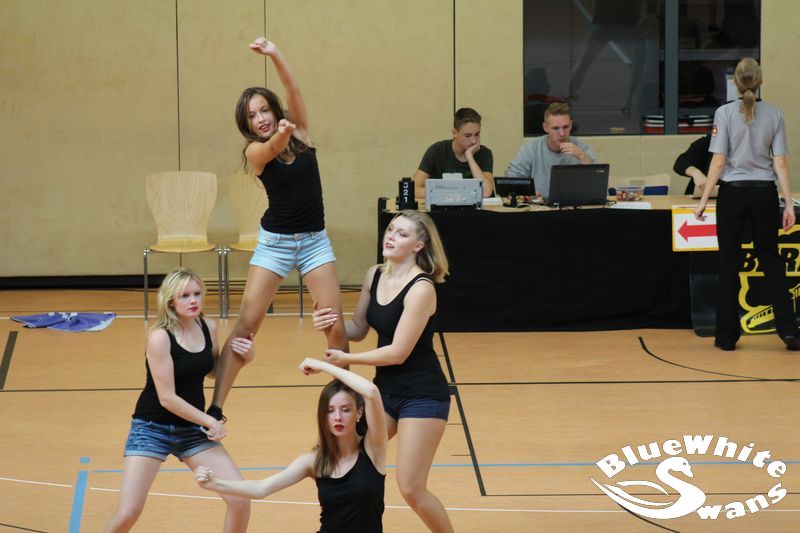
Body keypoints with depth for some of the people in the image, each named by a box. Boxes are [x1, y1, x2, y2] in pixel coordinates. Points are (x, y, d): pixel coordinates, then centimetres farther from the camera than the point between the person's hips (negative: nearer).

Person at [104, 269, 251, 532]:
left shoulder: (208, 328, -2)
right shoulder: (160, 337, -20)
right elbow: (167, 397, -21)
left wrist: (240, 355, -1)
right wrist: (209, 421, -15)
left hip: (193, 428, 5)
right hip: (152, 428, -5)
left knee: (241, 499, -7)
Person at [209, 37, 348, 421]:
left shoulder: (299, 133, 0)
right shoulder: (254, 151, -8)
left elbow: (293, 91, -15)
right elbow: (272, 149, -32)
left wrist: (275, 55, -29)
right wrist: (280, 135, -55)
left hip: (315, 240, 2)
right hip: (274, 242, -2)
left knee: (334, 325, -4)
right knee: (245, 325, -7)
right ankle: (215, 407, -5)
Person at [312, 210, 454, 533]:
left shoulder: (421, 288, -21)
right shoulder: (374, 276, 1)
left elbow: (398, 352, -23)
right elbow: (358, 330, 11)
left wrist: (346, 359, -15)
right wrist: (331, 324, -11)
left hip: (422, 395, -7)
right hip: (385, 388, 7)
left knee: (411, 489, -6)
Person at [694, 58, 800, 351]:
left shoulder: (725, 113, -8)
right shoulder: (774, 114, -1)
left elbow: (718, 162, -10)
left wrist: (704, 200, -5)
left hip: (733, 194, -2)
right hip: (764, 194, 2)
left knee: (729, 263, 6)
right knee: (770, 259, 12)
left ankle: (727, 335, 9)